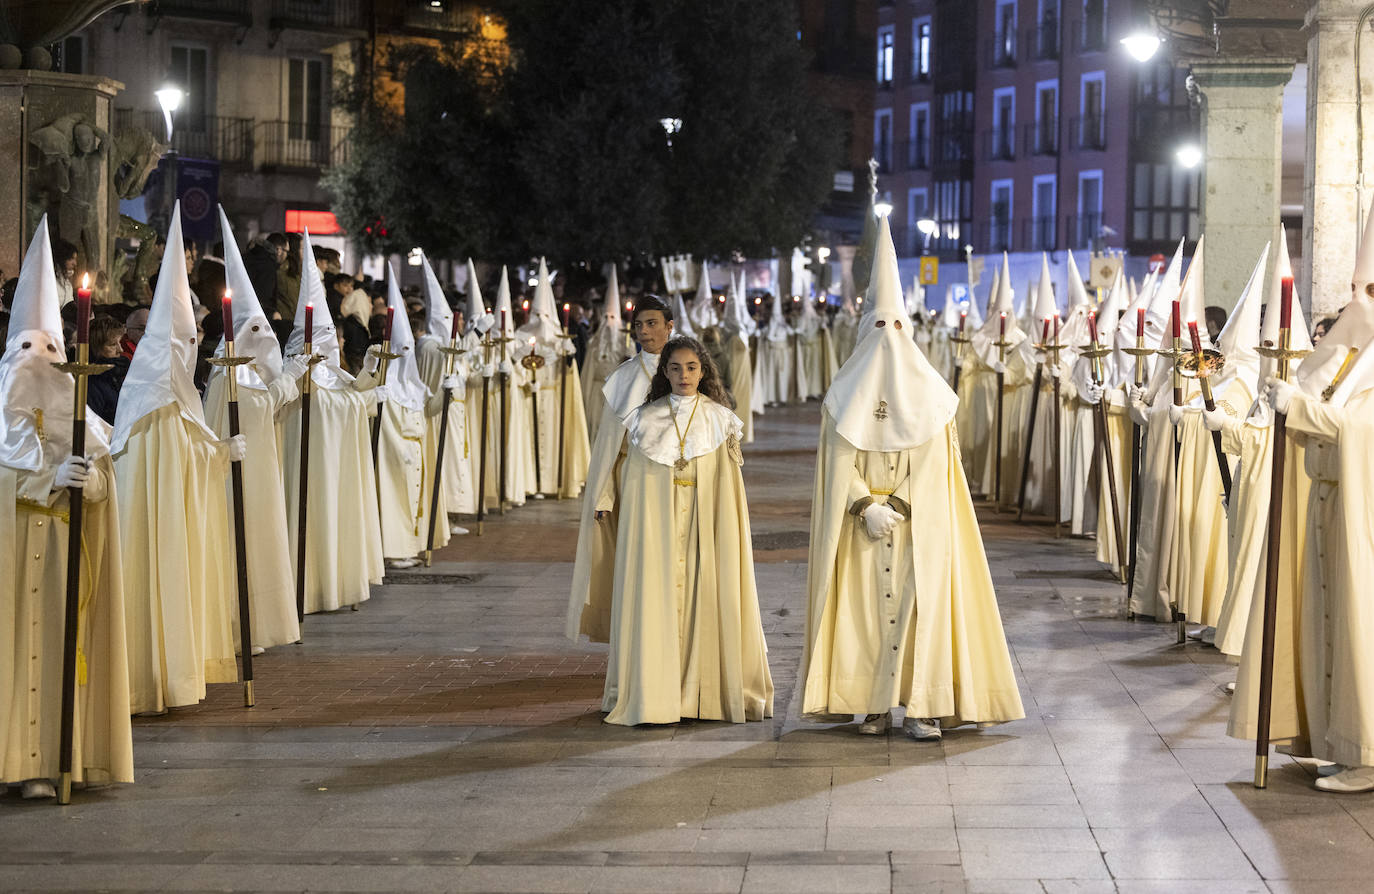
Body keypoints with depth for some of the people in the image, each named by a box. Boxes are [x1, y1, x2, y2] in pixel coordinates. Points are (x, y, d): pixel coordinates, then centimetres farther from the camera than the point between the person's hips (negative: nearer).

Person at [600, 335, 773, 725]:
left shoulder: (720, 420, 4)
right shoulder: (646, 420, 5)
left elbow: (730, 485, 4)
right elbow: (634, 485, 6)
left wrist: (728, 531, -4)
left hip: (706, 528, 0)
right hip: (658, 527, 0)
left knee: (706, 597, -2)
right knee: (658, 600, -4)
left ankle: (710, 690, 6)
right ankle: (656, 691, 0)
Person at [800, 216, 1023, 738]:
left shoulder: (927, 392, 3)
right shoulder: (847, 396, 4)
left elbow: (932, 463, -2)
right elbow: (840, 463, -1)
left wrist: (895, 507, -12)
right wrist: (868, 507, -13)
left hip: (918, 524, -1)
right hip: (862, 525, 1)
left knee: (919, 603, -7)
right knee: (864, 604, -2)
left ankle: (922, 705, -7)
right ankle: (874, 705, 3)